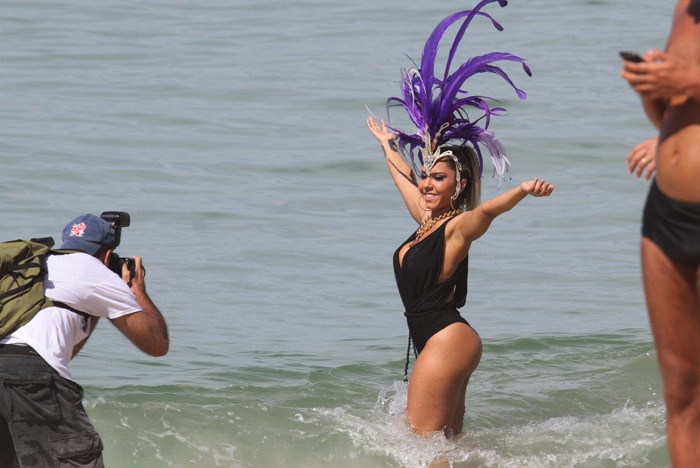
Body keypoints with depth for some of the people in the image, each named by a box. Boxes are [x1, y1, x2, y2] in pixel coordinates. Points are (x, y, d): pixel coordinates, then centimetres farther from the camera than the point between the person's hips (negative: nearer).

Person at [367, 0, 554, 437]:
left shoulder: (458, 227, -9)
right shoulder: (426, 220, 16)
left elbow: (487, 210, -30)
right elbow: (406, 180, 34)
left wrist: (523, 190, -51)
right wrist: (388, 144, 51)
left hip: (446, 339, -10)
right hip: (443, 340, 10)